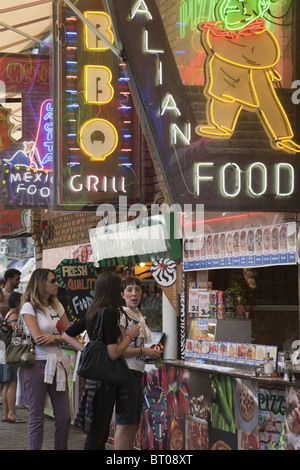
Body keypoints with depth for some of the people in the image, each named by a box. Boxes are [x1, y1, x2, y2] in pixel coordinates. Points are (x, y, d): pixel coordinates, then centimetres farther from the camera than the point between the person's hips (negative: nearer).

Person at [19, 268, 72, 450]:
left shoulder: (57, 306, 15)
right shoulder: (29, 307, -4)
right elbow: (38, 338, -14)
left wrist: (54, 338, -10)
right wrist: (60, 337, -3)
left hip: (56, 363, 6)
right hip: (36, 364, -6)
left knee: (65, 416, 1)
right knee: (37, 417, -1)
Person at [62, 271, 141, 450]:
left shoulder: (93, 313, 10)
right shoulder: (109, 313, -17)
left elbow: (67, 335, 19)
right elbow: (113, 353, -21)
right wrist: (131, 335, -7)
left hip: (95, 374, 9)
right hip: (104, 379, -9)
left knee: (101, 433, 15)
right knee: (97, 434, -3)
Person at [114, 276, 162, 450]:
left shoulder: (139, 316, 17)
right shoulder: (121, 315, -10)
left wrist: (152, 354, 12)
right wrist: (143, 351, -15)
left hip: (137, 372, 9)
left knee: (134, 425, 11)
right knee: (125, 425, -9)